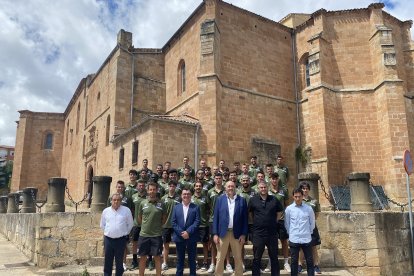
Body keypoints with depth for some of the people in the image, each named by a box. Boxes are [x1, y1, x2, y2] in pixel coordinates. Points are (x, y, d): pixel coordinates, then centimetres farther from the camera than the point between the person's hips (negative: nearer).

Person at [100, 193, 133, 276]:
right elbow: (102, 225, 17)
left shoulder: (126, 210, -2)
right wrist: (108, 232, 12)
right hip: (108, 239, 2)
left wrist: (124, 233, 6)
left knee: (119, 261, 7)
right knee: (108, 261, 10)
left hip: (121, 239, -2)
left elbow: (130, 224, 6)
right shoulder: (106, 211, 6)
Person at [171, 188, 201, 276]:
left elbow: (197, 222, -8)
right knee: (180, 259, 12)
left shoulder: (196, 207, 0)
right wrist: (181, 233, -12)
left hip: (192, 237, -1)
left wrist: (188, 232, -17)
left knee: (192, 258, 8)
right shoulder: (176, 207, 6)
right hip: (179, 237, 2)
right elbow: (173, 222, 0)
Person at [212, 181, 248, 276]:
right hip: (223, 232, 0)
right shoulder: (220, 199, 3)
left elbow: (245, 218, 2)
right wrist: (215, 234, -5)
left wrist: (243, 234, -4)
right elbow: (216, 217, 1)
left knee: (238, 258, 11)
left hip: (237, 233, 0)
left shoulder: (242, 200, 3)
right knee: (220, 258, 8)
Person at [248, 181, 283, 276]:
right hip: (258, 233, -1)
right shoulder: (253, 200, -2)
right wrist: (255, 221, 6)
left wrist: (275, 221, 7)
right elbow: (250, 212, 11)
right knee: (257, 258, 8)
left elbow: (280, 211, 16)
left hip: (272, 232, 2)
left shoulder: (274, 200, 3)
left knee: (274, 257, 12)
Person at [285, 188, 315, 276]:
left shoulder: (308, 208, -2)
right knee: (294, 261, 9)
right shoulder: (289, 209, -3)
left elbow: (312, 223, 9)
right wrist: (291, 234, 5)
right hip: (294, 239, 0)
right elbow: (286, 224, 5)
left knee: (310, 261, 8)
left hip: (306, 239, 1)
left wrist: (309, 233, 8)